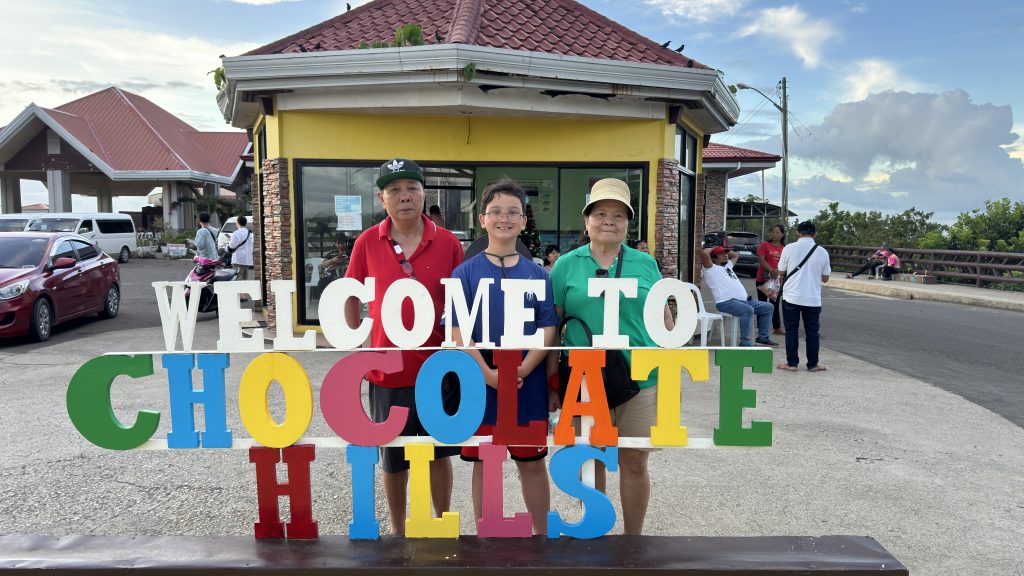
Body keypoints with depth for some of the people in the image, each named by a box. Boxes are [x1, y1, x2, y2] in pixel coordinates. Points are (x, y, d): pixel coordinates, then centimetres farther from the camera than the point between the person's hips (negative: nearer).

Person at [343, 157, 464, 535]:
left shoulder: (448, 242, -5)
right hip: (388, 370, 1)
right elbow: (351, 298, 7)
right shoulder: (367, 242, -3)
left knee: (439, 453, 15)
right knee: (393, 458, 15)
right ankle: (397, 530, 36)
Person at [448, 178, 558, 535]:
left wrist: (521, 372, -15)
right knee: (484, 463, 11)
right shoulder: (465, 272, -1)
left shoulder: (538, 274, 3)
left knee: (532, 462, 13)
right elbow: (459, 332, -7)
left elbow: (548, 331, -1)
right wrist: (490, 375, -18)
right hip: (480, 385, -1)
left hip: (530, 386, 1)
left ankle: (542, 533, 30)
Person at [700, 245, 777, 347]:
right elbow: (704, 253, -15)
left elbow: (735, 255, 45)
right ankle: (745, 343, -31)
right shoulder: (711, 268, 1)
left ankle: (763, 338, 12)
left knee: (768, 308, 8)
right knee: (748, 310, -36)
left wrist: (725, 250, 31)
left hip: (744, 300, 10)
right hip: (726, 302, -10)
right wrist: (713, 248, 5)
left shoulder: (728, 266, 28)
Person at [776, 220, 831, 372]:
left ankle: (792, 363, 8)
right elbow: (825, 278, 5)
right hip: (813, 299, 1)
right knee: (812, 331, 11)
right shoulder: (822, 252, -1)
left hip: (792, 297, -1)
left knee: (791, 330, 7)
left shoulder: (789, 248, -7)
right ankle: (813, 364, 17)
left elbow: (781, 272, 1)